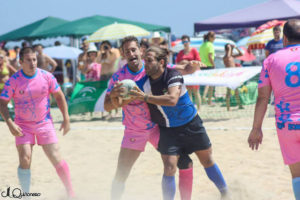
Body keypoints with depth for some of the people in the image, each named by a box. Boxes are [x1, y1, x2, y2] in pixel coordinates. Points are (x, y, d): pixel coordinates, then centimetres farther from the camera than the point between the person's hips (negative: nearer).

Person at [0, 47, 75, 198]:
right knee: (25, 160, -11)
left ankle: (70, 193, 11)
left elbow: (59, 96, 6)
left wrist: (66, 118, 2)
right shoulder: (14, 81, -10)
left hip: (44, 123, 1)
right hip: (23, 126, -1)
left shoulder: (46, 76, -5)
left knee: (56, 159, -2)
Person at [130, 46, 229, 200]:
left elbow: (172, 100, -39)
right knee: (169, 168, -14)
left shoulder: (173, 76, -23)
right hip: (168, 130, 2)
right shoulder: (144, 83, -11)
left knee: (207, 161, 12)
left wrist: (145, 97, -44)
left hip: (191, 125, -2)